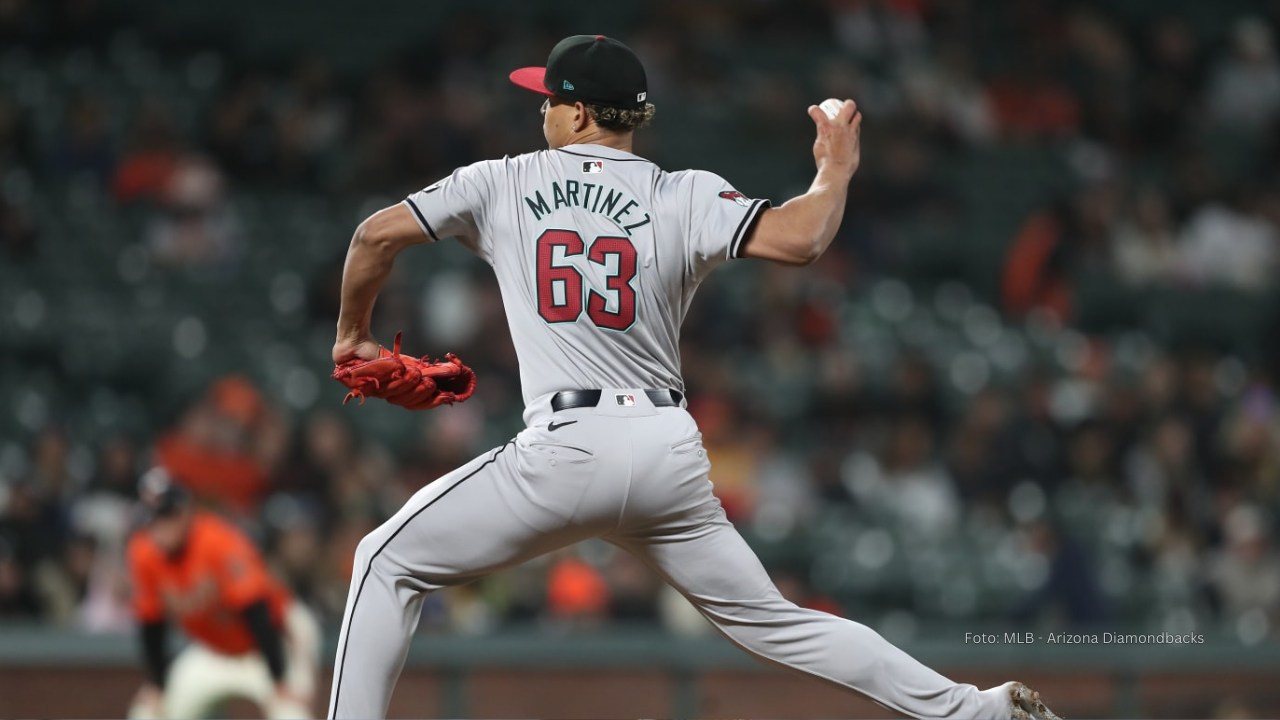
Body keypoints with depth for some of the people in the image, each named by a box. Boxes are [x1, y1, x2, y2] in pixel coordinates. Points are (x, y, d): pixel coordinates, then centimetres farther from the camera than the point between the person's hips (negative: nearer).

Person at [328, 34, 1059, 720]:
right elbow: (798, 239, -9)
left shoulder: (503, 183, 7)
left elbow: (379, 234, 3)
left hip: (565, 449, -3)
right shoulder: (686, 196, 6)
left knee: (390, 562, 12)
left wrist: (354, 334, 19)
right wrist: (836, 171, 11)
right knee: (767, 617, 16)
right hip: (671, 454, 3)